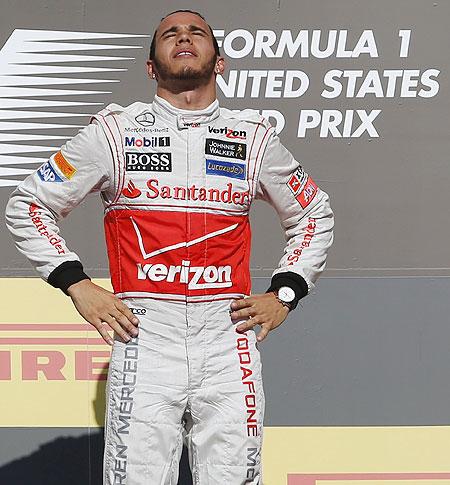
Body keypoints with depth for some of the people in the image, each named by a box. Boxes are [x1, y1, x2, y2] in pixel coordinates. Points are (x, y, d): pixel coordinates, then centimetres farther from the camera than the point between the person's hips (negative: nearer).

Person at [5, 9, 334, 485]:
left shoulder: (253, 137, 11)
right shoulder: (114, 132, 5)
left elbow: (314, 217, 24)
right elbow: (26, 204, 10)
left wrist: (283, 296, 11)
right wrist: (78, 287, 1)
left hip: (228, 340, 2)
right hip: (144, 338, -2)